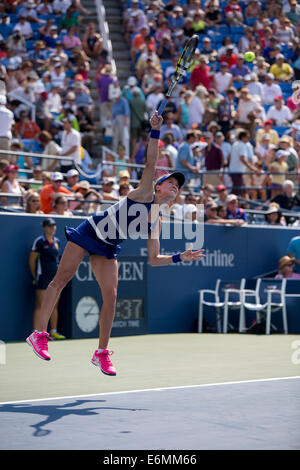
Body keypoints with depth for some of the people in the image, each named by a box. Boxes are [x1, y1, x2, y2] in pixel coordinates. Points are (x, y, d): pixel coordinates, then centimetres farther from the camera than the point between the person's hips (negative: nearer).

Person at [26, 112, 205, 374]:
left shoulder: (156, 224, 6)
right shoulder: (144, 193, -7)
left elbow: (154, 259, 9)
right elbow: (151, 162, -20)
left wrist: (181, 257, -3)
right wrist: (155, 131, -31)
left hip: (108, 251, 6)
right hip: (90, 232, -5)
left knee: (111, 298, -5)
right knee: (62, 278, -9)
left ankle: (102, 353, 5)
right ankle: (39, 333, -2)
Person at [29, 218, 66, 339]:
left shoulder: (57, 241, 13)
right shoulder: (39, 241, -5)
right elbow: (32, 260, -3)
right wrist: (35, 277, -2)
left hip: (56, 277, 6)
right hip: (43, 278, -6)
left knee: (54, 305, 8)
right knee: (40, 305, -8)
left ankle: (53, 331, 14)